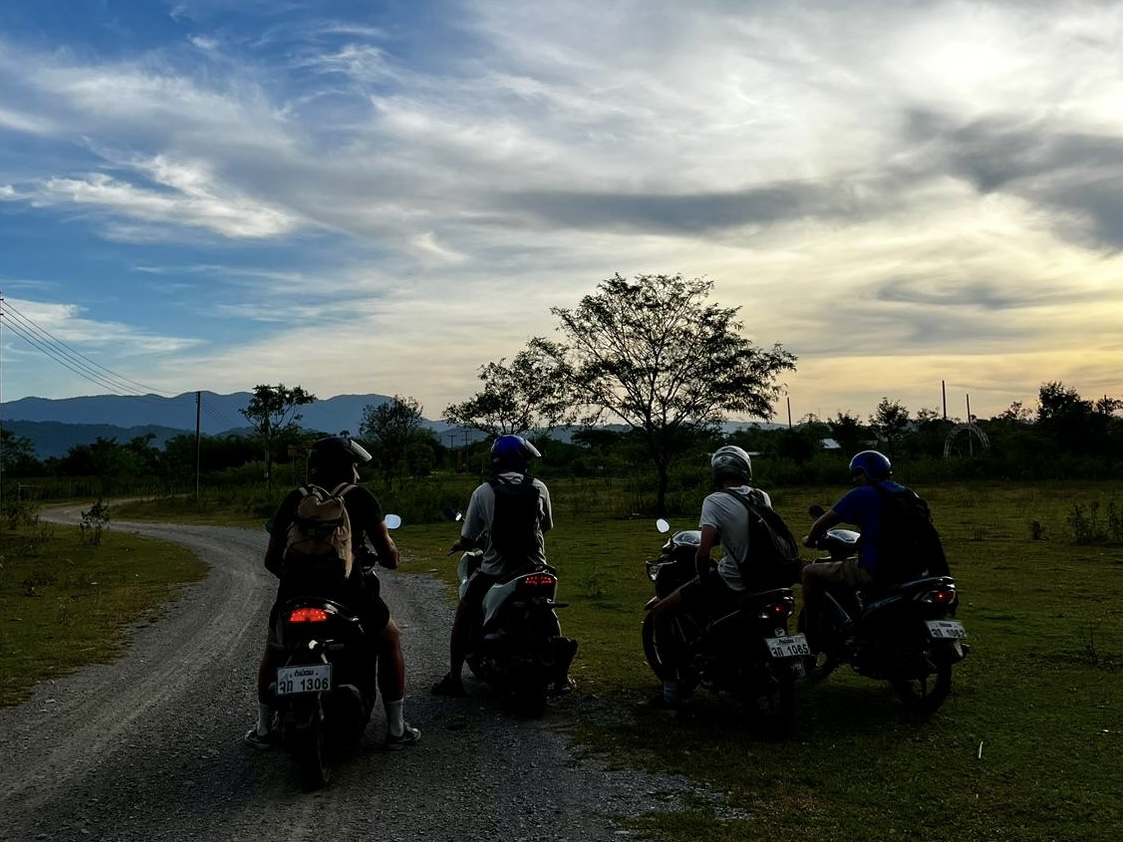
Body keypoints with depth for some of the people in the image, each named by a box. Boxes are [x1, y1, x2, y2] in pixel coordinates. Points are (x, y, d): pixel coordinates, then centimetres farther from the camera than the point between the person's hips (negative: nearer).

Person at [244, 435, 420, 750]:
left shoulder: (294, 499, 12)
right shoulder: (359, 497, 3)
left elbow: (271, 560, 13)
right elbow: (389, 556, 0)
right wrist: (393, 556, 24)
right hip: (346, 593, -3)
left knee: (273, 649, 35)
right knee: (390, 639, 24)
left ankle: (263, 730, 36)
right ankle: (396, 729, 23)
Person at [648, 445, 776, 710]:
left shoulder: (714, 501, -14)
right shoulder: (763, 497, 4)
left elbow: (703, 552, -21)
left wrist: (703, 578, -4)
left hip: (729, 583, -7)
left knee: (660, 612, 4)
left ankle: (672, 690, 1)